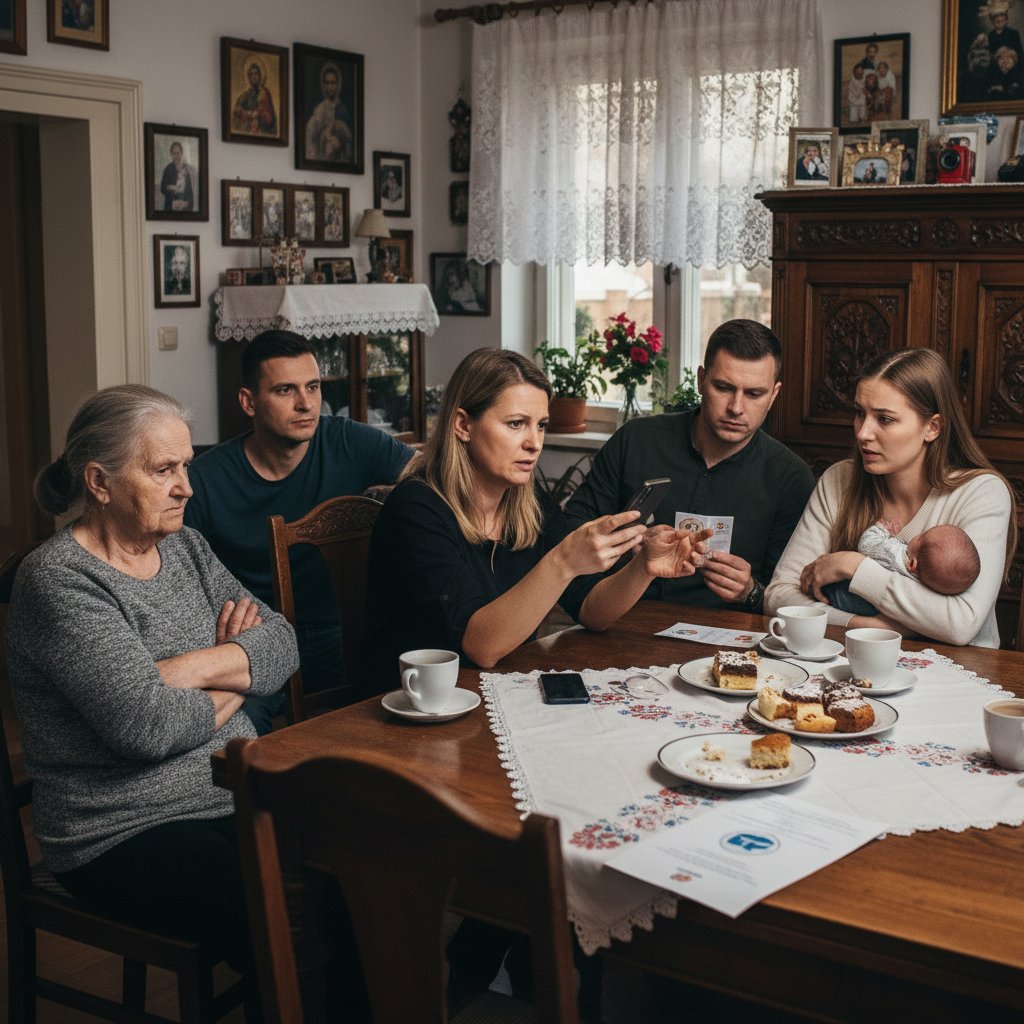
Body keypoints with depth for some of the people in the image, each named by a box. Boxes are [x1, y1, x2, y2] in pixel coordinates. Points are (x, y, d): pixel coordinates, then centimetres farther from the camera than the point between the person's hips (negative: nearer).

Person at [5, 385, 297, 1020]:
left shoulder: (185, 547, 12)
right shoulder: (58, 580, -12)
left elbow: (282, 644, 3)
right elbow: (148, 723, -21)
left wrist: (196, 666, -14)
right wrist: (234, 684, -4)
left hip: (238, 797, 7)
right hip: (125, 836, -7)